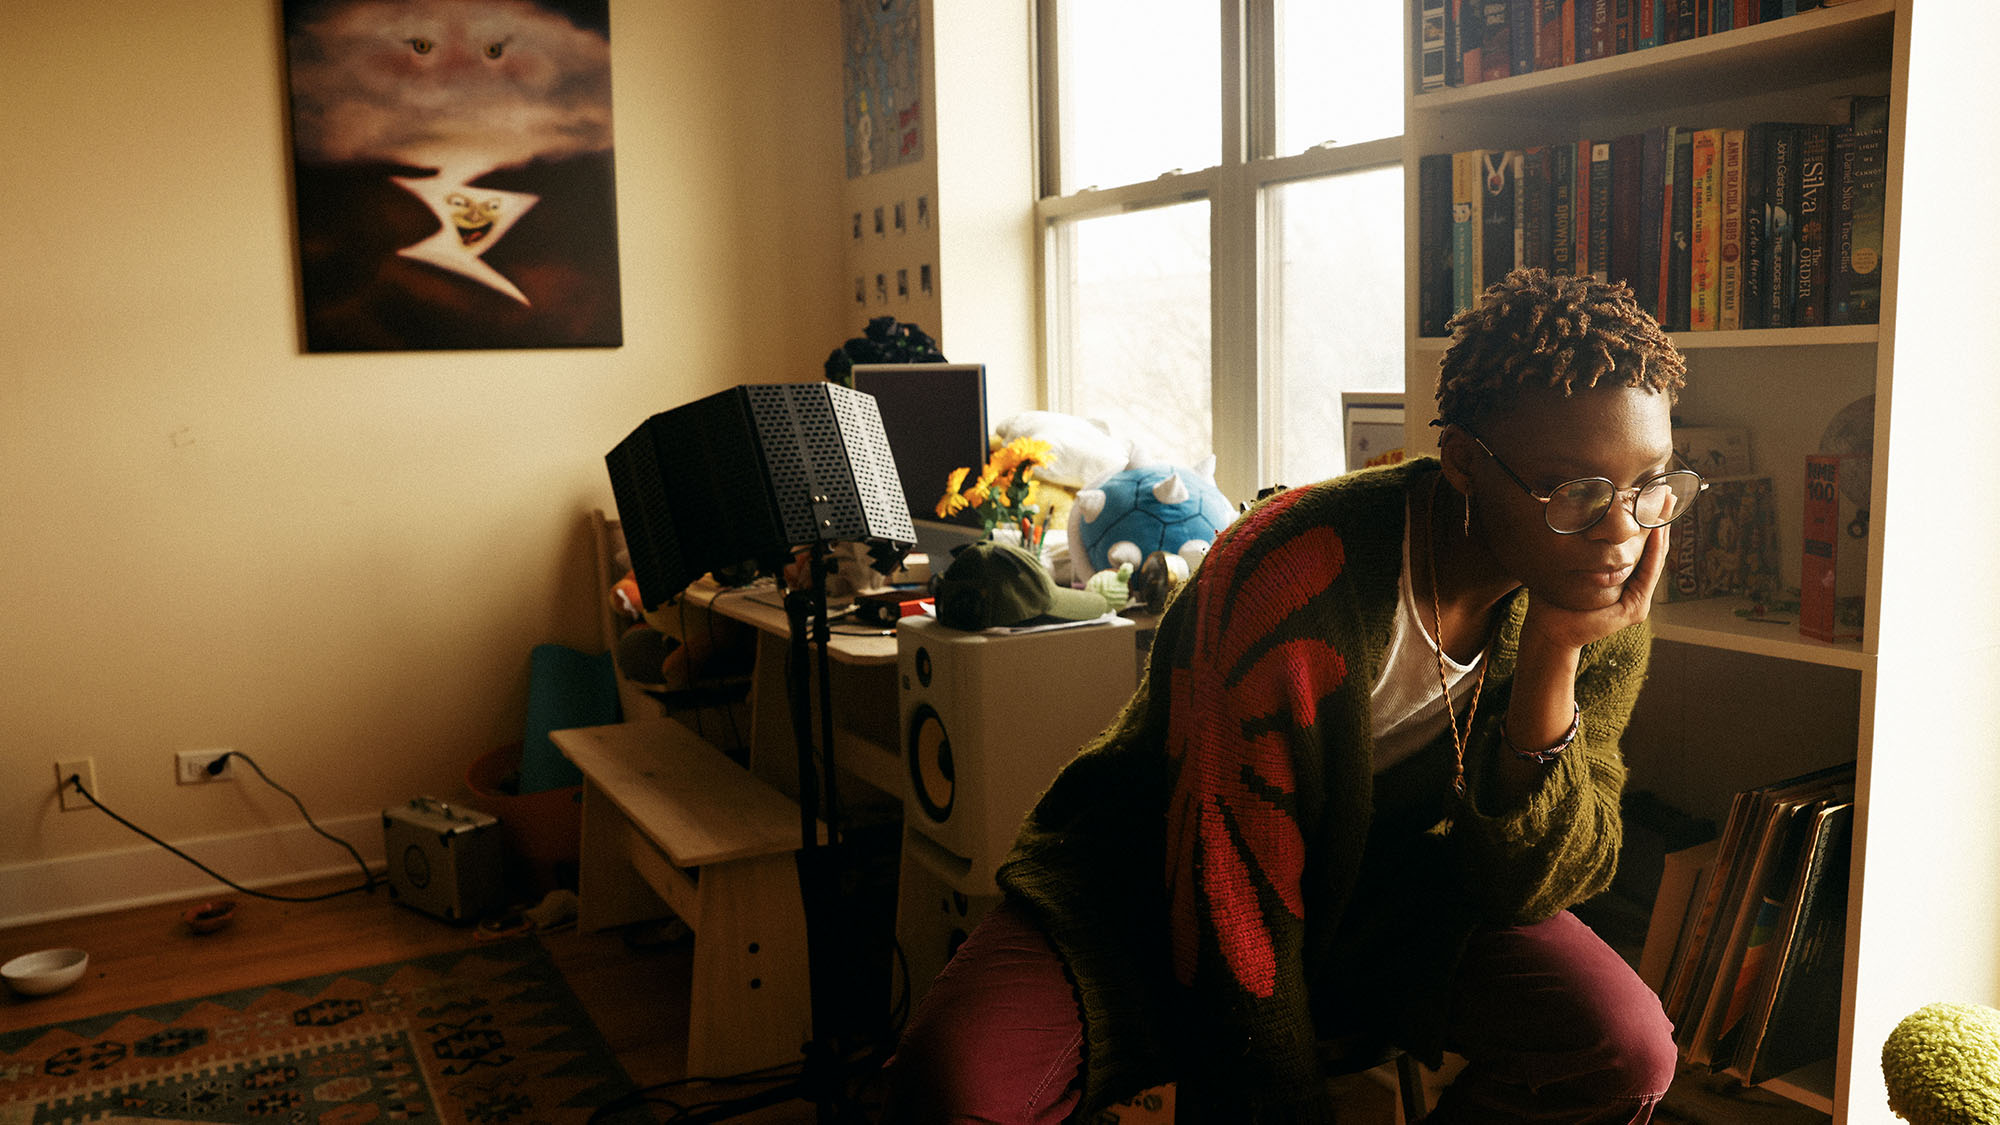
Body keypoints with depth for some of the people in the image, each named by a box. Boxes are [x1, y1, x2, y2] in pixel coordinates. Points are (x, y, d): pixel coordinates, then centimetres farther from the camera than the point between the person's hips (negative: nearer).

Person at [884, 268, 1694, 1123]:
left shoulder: (1605, 612, -11)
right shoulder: (1290, 580, -30)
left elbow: (1519, 889, -13)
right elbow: (1235, 900, -24)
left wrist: (1551, 661, -27)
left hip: (1376, 895, 5)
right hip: (1156, 887, -4)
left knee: (1627, 1045, -20)